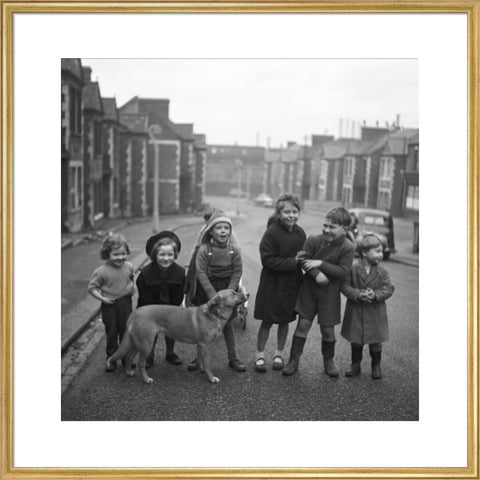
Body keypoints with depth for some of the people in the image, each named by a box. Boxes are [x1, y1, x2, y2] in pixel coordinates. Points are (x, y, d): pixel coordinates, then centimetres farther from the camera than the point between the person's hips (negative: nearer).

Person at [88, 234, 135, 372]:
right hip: (110, 305, -3)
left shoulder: (129, 267, -5)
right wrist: (102, 298, -18)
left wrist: (132, 287, 2)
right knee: (111, 333, 9)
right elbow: (92, 287, -9)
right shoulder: (101, 271, -17)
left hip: (126, 303, 3)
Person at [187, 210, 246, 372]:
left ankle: (233, 358, 17)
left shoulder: (234, 250, -5)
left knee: (227, 324, 7)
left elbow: (236, 274, -4)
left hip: (228, 289, 1)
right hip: (206, 290, -1)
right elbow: (200, 273, -14)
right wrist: (213, 295, -19)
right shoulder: (204, 250, -12)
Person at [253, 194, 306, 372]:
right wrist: (292, 262, -22)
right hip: (272, 284, -4)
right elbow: (267, 259, -20)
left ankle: (279, 354, 32)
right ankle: (260, 355, 22)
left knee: (285, 321, 15)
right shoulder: (271, 232, -16)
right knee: (267, 321, 6)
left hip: (292, 284, 5)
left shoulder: (300, 233, 0)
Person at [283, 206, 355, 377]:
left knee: (328, 329, 8)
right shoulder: (314, 240, -8)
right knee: (303, 324, 3)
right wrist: (317, 274, -28)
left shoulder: (347, 248, -12)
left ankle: (328, 360, 31)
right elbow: (304, 260, -12)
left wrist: (321, 264, -23)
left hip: (329, 293, -1)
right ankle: (294, 360, 14)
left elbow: (343, 272, -19)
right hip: (308, 289, 1)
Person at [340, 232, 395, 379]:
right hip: (356, 311, -1)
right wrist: (358, 294, -25)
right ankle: (355, 365, 29)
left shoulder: (382, 272, -5)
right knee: (356, 341, 13)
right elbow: (344, 286, -12)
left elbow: (388, 288, -6)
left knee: (375, 342, 10)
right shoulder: (353, 269, -10)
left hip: (375, 313, 1)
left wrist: (375, 294, -23)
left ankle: (376, 366, 29)